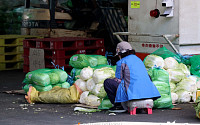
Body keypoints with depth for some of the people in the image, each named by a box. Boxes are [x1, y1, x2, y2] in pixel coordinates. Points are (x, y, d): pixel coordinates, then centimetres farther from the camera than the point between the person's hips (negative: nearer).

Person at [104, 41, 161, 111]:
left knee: (107, 82, 7)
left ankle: (118, 104, 0)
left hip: (132, 91, -7)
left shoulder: (121, 62, 1)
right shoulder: (138, 59, 23)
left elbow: (118, 80, 3)